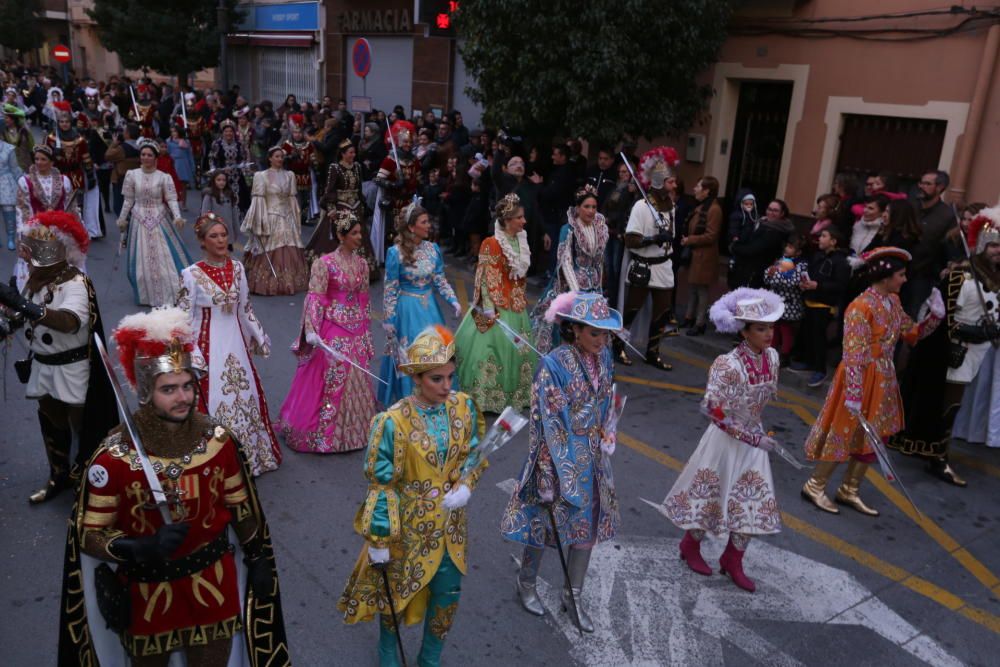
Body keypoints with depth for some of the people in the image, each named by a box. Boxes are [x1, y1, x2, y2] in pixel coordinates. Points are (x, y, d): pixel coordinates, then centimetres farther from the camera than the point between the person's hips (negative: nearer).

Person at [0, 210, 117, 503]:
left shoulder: (75, 282, -21)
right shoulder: (34, 278, 5)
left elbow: (70, 322, -39)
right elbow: (24, 315, 15)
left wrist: (25, 305, -48)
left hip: (71, 367, -8)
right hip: (42, 365, 8)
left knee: (81, 423, 4)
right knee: (50, 421, 18)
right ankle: (59, 475, 35)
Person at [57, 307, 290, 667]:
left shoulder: (218, 440, -12)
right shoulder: (114, 457, -21)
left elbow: (241, 506, 1)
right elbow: (89, 534, -13)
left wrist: (257, 559, 8)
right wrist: (141, 548, -30)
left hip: (214, 584, 2)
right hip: (147, 592, -1)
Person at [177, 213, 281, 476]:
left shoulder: (237, 268, 3)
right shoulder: (192, 274, -11)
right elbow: (184, 318, -9)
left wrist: (260, 338, 15)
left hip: (236, 343, 5)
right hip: (208, 346, -5)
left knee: (245, 396, 13)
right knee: (213, 400, 2)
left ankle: (248, 453, 30)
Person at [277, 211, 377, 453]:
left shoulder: (362, 264, 7)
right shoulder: (325, 263, -11)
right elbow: (315, 298, -15)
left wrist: (366, 332, 16)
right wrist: (311, 330, -24)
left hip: (356, 332, 6)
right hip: (332, 330, -6)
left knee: (355, 381, 13)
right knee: (330, 381, 1)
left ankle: (352, 430, 28)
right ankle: (322, 433, 16)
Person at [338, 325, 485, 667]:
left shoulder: (463, 406, -11)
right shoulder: (394, 421, -24)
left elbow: (474, 453, 4)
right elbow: (381, 484, -17)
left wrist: (465, 487, -15)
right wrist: (378, 540, -13)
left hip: (450, 522, 4)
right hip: (408, 524, -4)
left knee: (448, 592, 17)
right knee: (397, 591, 18)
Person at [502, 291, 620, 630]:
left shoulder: (604, 356, -3)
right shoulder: (554, 365, -23)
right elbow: (547, 424, -21)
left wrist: (606, 437, 10)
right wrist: (551, 474, -19)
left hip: (592, 459, 6)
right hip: (558, 457, -6)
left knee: (588, 525, 15)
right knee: (544, 522, 12)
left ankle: (573, 595, 35)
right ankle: (526, 583, 38)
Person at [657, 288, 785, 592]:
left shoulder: (771, 356, -6)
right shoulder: (728, 365, -28)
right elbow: (714, 410, -28)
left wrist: (755, 431, 11)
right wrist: (750, 436, -24)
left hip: (753, 437, 6)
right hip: (726, 440, -6)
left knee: (754, 504, 11)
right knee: (711, 496, 12)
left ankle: (733, 560, 31)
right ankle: (690, 546, 38)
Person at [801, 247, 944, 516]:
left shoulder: (893, 302, 7)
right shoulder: (861, 307, -21)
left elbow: (911, 334, 16)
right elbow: (854, 356, -24)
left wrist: (935, 316, 2)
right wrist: (853, 394, -26)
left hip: (884, 381, 9)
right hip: (861, 379, -9)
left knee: (870, 438, 14)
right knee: (845, 435, 1)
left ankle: (849, 491, 28)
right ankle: (814, 486, 16)